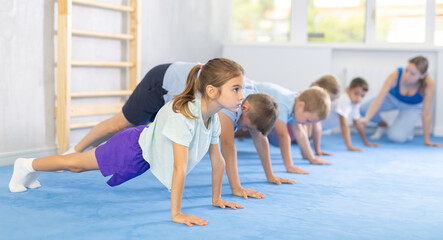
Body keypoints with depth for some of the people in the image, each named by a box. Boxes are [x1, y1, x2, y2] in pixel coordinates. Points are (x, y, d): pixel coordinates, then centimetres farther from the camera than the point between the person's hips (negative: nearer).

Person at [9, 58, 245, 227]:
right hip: (133, 146, -8)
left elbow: (218, 161, -2)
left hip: (148, 151, 8)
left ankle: (32, 167, 48)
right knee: (76, 163, 14)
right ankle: (27, 165, 40)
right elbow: (180, 167, -42)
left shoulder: (213, 118, -14)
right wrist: (176, 214, -40)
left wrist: (216, 199, 1)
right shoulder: (183, 115, -40)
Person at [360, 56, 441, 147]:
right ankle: (382, 124, 10)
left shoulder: (428, 84, -36)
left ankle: (408, 126, 13)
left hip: (412, 107, -2)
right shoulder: (395, 75, -35)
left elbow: (426, 114, -28)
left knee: (396, 137, -25)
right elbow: (379, 98, -35)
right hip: (392, 98, 2)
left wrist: (427, 140, -20)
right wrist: (366, 119, -49)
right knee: (364, 109, -24)